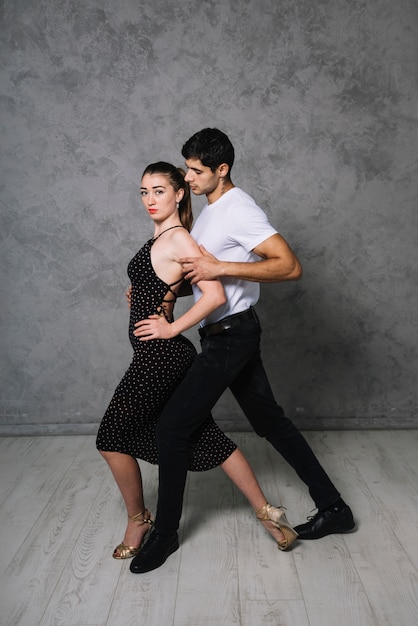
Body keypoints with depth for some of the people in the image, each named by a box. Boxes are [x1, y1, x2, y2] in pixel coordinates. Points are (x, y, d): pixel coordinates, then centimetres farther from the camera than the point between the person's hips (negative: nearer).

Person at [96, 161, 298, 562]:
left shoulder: (178, 240, -15)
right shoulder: (159, 238, 13)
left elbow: (215, 295, -24)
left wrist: (172, 327, -18)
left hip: (159, 355, -9)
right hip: (161, 354, 9)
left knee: (111, 438, 5)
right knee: (205, 437, 12)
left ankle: (138, 521, 25)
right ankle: (265, 511, 18)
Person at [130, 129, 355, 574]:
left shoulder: (240, 211, -16)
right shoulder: (210, 209, 14)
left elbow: (290, 267, -25)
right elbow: (200, 276, 24)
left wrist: (222, 268, -28)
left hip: (230, 336, -10)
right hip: (225, 335, 10)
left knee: (171, 429, -5)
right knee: (270, 421, 14)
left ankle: (165, 534, 14)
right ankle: (333, 508, 25)